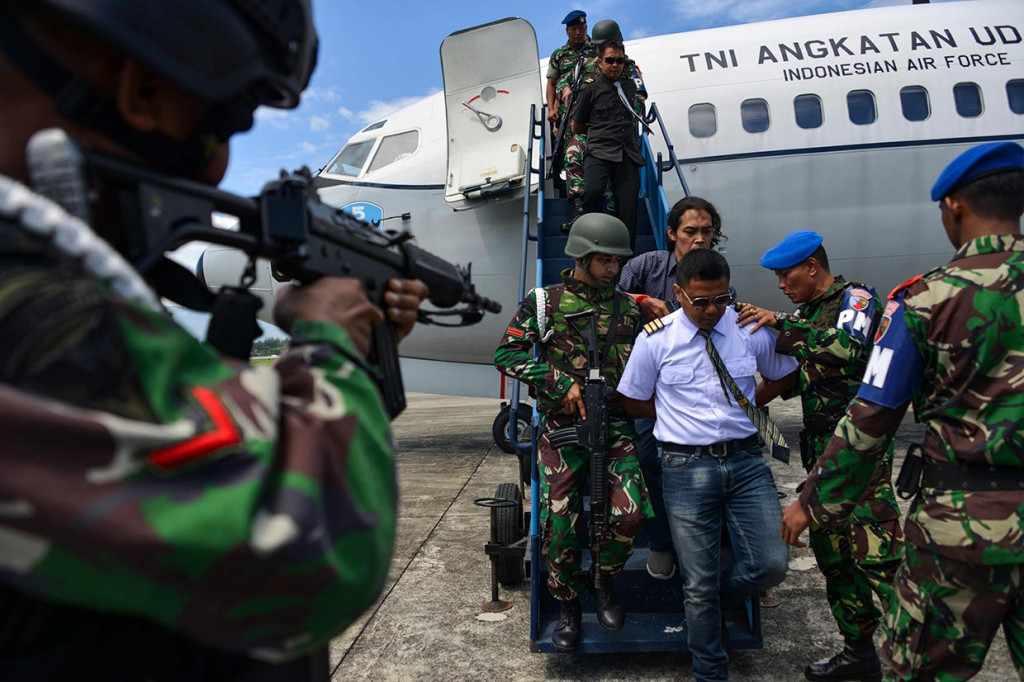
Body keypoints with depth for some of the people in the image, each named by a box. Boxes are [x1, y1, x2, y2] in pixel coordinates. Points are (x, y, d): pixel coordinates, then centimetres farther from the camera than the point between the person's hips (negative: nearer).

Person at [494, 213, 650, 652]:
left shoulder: (629, 309, 10)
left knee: (629, 515, -14)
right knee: (560, 526, -1)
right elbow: (506, 355, -6)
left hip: (615, 427, 2)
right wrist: (561, 384, -13)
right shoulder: (544, 302, 0)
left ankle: (603, 580, 17)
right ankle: (568, 605, 26)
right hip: (561, 431, -2)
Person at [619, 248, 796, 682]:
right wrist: (682, 414, 1)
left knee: (771, 565, -5)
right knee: (700, 582, 5)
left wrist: (747, 404, 10)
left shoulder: (751, 329, 1)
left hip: (745, 460, 3)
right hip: (687, 467, -2)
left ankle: (709, 606, 29)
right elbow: (632, 403, 6)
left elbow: (785, 376, 19)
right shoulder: (655, 340, -4)